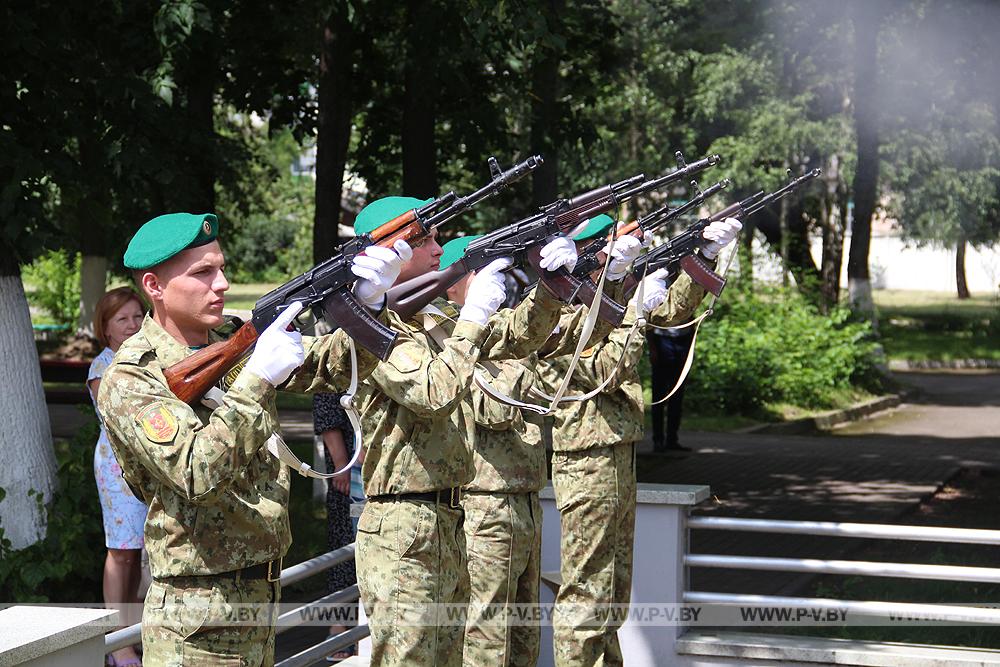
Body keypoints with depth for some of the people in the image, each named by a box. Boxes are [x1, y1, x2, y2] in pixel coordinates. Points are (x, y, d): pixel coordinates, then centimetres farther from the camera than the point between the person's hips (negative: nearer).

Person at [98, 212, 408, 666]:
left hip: (262, 595, 7)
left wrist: (368, 302, -17)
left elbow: (331, 368, 1)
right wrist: (256, 378, -29)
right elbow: (198, 477, -26)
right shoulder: (128, 381, -15)